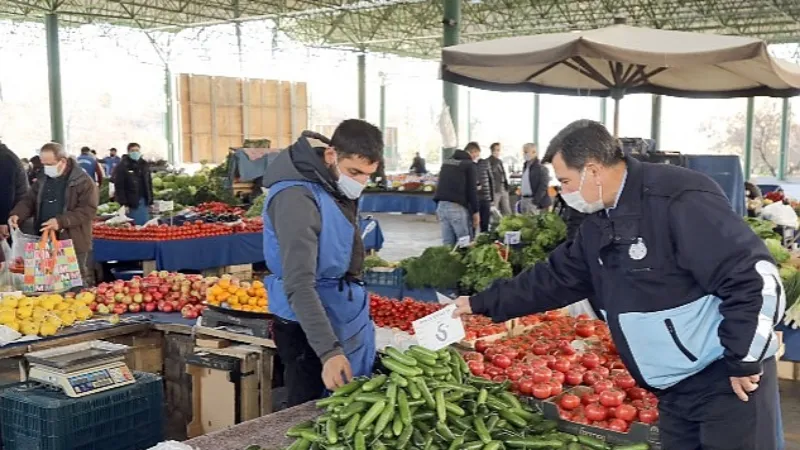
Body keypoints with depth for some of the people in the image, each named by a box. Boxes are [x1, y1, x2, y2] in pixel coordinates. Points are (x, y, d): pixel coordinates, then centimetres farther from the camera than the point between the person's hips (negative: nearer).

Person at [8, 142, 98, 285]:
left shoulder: (83, 182, -11)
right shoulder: (43, 180, 11)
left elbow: (88, 210, -18)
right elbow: (29, 200, 15)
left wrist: (61, 221, -28)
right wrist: (17, 214, -7)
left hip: (74, 244, -6)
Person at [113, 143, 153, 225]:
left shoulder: (144, 165, 13)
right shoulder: (123, 166, -6)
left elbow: (149, 184, 18)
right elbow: (119, 186, -11)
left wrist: (150, 201, 12)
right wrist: (123, 203, -16)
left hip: (144, 201, 6)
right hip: (131, 202, -6)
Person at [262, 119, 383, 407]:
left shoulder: (339, 186, 3)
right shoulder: (297, 199, -27)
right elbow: (299, 286, -33)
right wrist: (329, 351, -39)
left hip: (349, 317, 9)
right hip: (309, 328, -9)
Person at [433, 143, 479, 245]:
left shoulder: (446, 162, 19)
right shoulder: (470, 164, -2)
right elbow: (472, 190, -7)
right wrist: (476, 211, -3)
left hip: (441, 205, 7)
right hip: (457, 206, -7)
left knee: (447, 243, 8)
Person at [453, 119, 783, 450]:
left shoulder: (680, 200, -22)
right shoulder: (598, 225, 7)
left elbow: (755, 277, -24)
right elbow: (554, 279, 18)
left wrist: (744, 362, -19)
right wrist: (482, 303, 18)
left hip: (727, 379, -8)